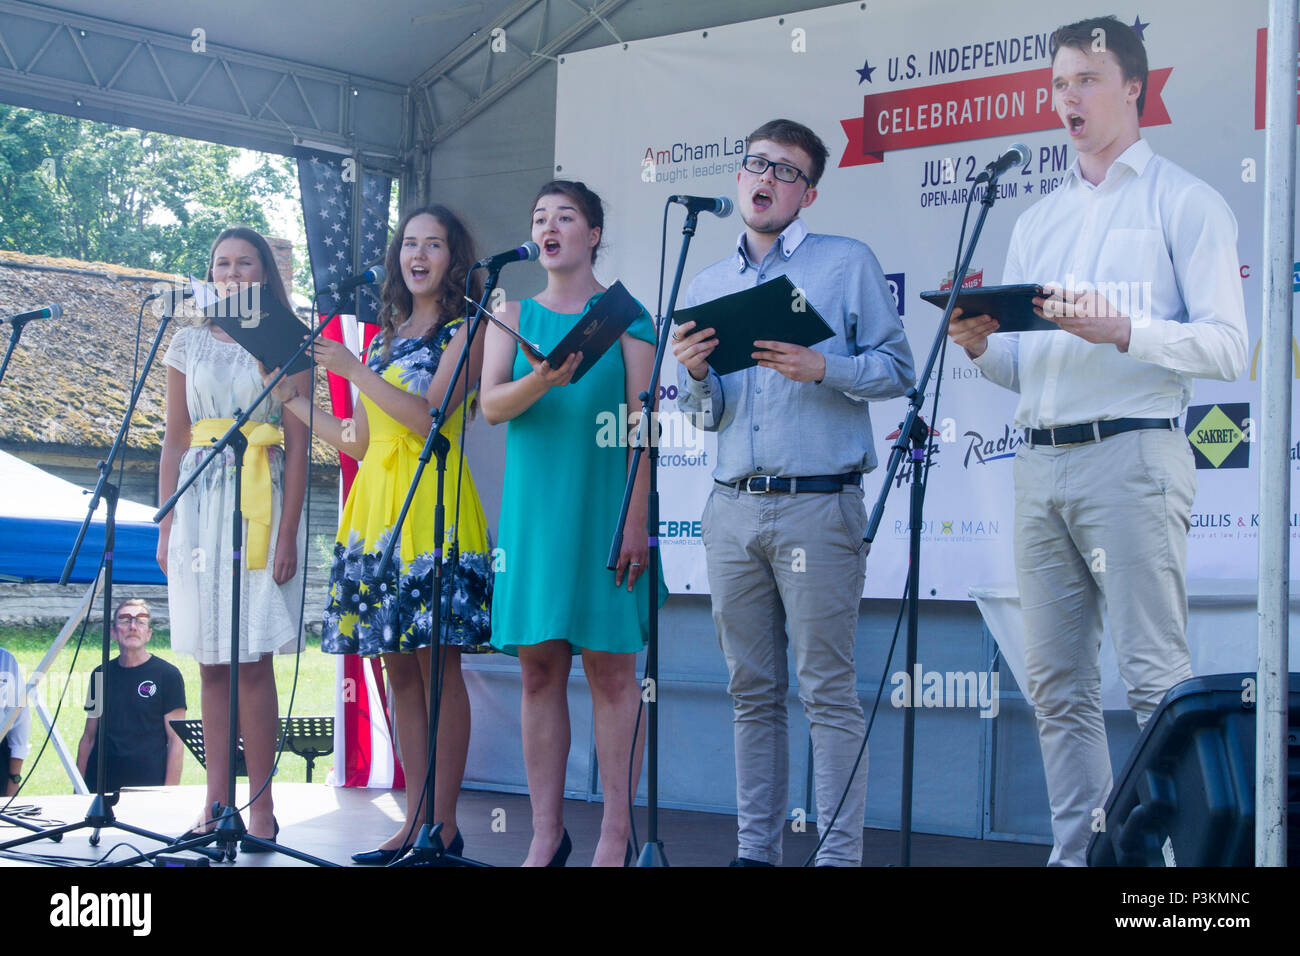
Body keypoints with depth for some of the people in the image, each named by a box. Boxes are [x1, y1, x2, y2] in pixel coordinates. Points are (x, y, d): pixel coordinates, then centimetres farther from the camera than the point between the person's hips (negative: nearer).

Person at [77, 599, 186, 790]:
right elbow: (88, 737, 16)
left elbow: (176, 740, -3)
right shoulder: (100, 674, 12)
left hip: (148, 786, -3)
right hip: (100, 786, 4)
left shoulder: (168, 675, 0)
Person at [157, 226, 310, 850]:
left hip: (259, 503, -3)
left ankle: (261, 804, -1)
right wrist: (165, 527, 7)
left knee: (253, 657, -6)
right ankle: (215, 801, 8)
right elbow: (174, 442, 13)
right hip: (198, 500, 3)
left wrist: (288, 533, -9)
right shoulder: (189, 345, 12)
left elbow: (297, 445, -1)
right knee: (211, 661, 4)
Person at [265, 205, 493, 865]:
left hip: (431, 501, -7)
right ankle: (415, 819, 9)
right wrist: (289, 397, 21)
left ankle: (442, 826, -4)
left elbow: (428, 415, -13)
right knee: (396, 663, 5)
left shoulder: (463, 333, 1)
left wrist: (356, 371, -13)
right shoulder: (386, 337, 20)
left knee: (436, 660, -7)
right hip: (376, 504, 7)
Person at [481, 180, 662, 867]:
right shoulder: (514, 317, 12)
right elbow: (489, 405, -1)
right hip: (533, 508, 3)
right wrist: (541, 381, -22)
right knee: (538, 669, 3)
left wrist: (636, 520, -11)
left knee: (611, 668, -3)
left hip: (603, 509, -3)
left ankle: (615, 834, 1)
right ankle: (547, 833, 8)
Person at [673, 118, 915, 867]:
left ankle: (840, 854, -3)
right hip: (733, 509, 5)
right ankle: (756, 848, 12)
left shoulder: (848, 263, 6)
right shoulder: (707, 286, 19)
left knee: (828, 689, -6)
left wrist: (823, 368, -15)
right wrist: (695, 376, -2)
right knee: (753, 691, 7)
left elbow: (897, 369, 1)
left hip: (817, 503, -5)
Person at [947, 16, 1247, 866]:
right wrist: (980, 346, 0)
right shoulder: (1038, 222, 22)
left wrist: (1122, 329, -17)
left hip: (1132, 453, -6)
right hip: (1041, 463, 6)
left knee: (1156, 678, -12)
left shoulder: (1183, 202, 4)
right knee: (1058, 685, 5)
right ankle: (1076, 851, 10)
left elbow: (1228, 347, -5)